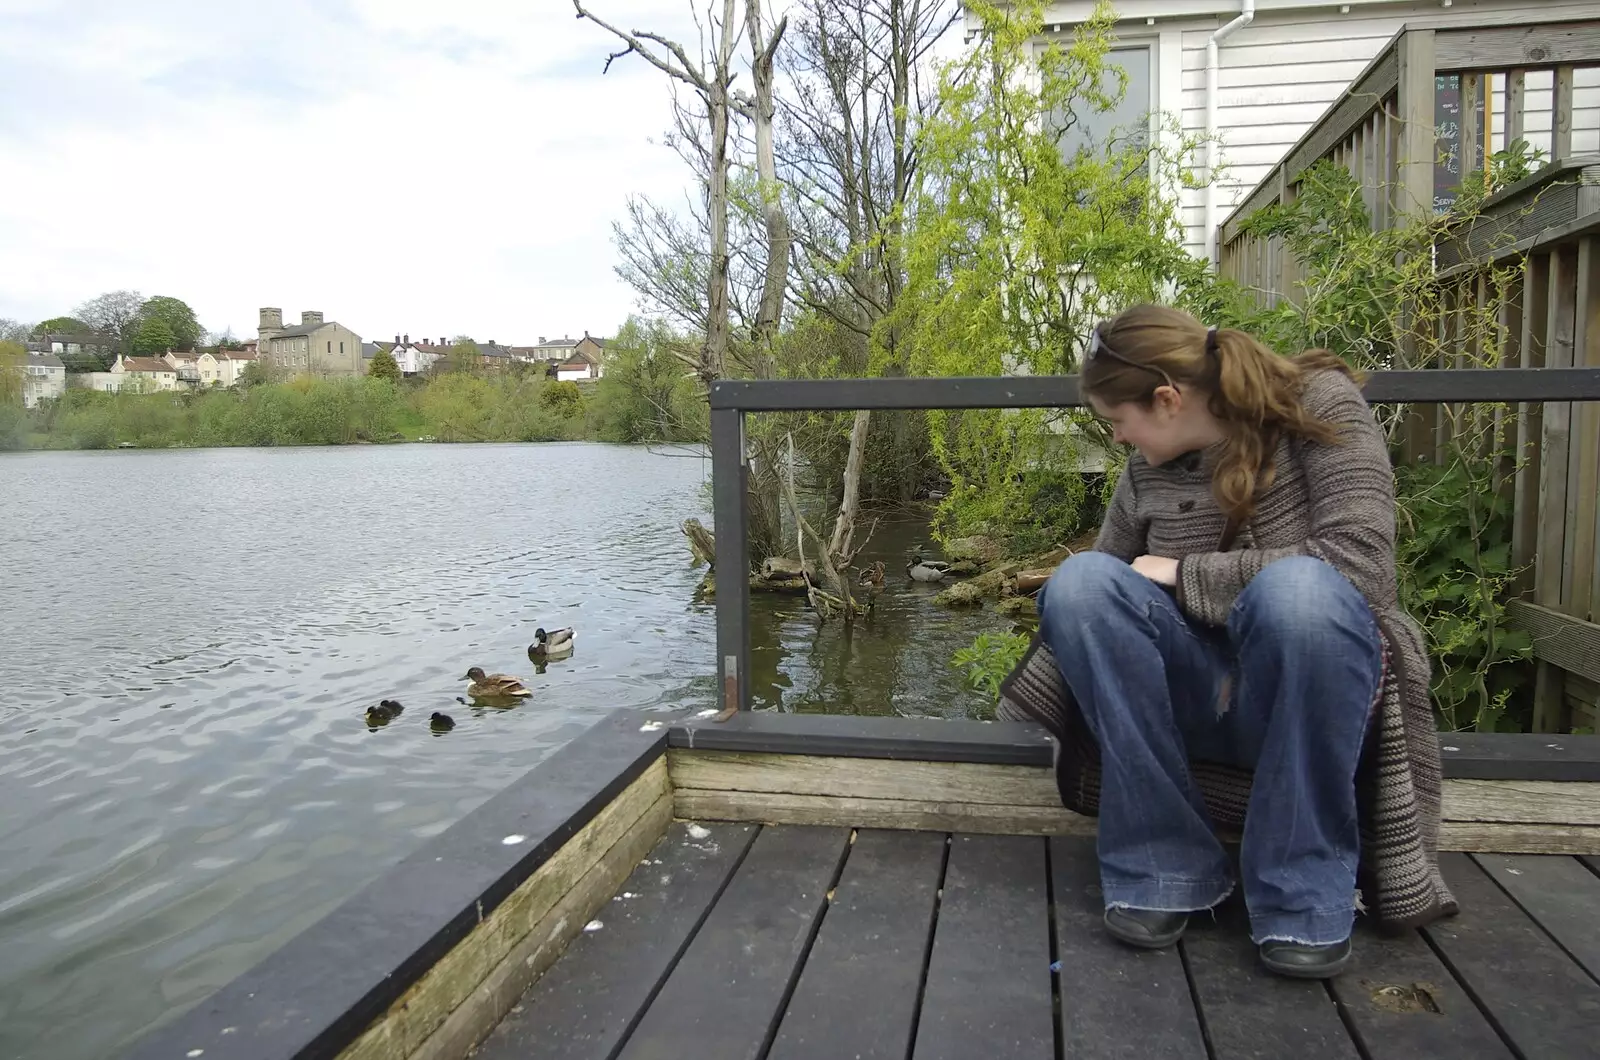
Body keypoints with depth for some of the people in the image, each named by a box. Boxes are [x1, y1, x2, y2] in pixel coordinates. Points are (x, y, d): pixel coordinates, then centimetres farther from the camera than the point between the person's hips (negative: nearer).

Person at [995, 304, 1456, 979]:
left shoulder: (1318, 403, -7)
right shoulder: (1147, 469, 5)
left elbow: (1358, 563, -21)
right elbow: (1078, 613, 15)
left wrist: (1184, 576, -17)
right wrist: (1018, 708, 20)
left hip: (1317, 695, -3)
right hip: (1196, 702, 4)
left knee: (1297, 590, -37)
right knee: (1080, 583, -23)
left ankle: (1304, 889, -19)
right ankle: (1165, 864, -17)